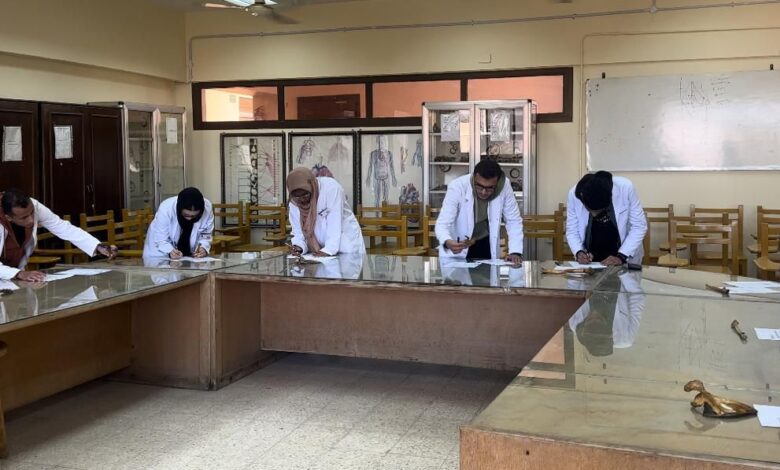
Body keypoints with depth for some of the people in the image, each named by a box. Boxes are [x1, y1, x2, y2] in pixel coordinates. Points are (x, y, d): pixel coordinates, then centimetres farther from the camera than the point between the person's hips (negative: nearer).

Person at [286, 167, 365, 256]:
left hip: (345, 245, -4)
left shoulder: (331, 188, -19)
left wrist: (328, 250, -31)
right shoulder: (294, 201, -5)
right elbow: (298, 230, -1)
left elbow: (334, 223, -23)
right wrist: (299, 247, -20)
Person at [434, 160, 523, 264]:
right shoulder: (457, 187, -26)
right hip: (456, 246, -2)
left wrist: (515, 252, -22)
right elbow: (442, 223, -27)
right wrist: (448, 242, -49)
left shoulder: (504, 186, -19)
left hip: (486, 245, 2)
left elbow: (514, 221, -9)